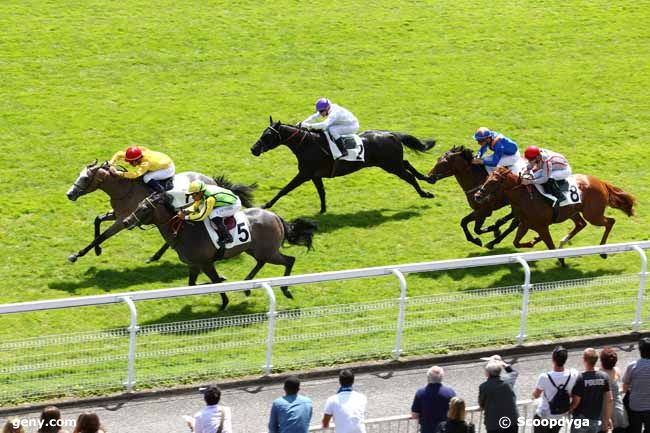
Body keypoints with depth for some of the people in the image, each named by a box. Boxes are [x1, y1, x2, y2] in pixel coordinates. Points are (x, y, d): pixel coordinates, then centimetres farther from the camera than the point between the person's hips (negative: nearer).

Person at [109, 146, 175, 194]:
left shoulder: (146, 163, -39)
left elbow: (135, 174, -47)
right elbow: (119, 154, -12)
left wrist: (119, 173, -49)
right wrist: (111, 164, -26)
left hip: (168, 168, -9)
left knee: (147, 178, -24)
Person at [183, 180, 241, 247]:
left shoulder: (209, 198, -31)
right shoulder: (202, 193, -6)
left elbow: (202, 216, -27)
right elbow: (195, 206, 11)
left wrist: (186, 217, -24)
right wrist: (186, 211, -5)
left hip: (235, 205, -10)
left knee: (213, 215, -24)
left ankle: (228, 237, -12)